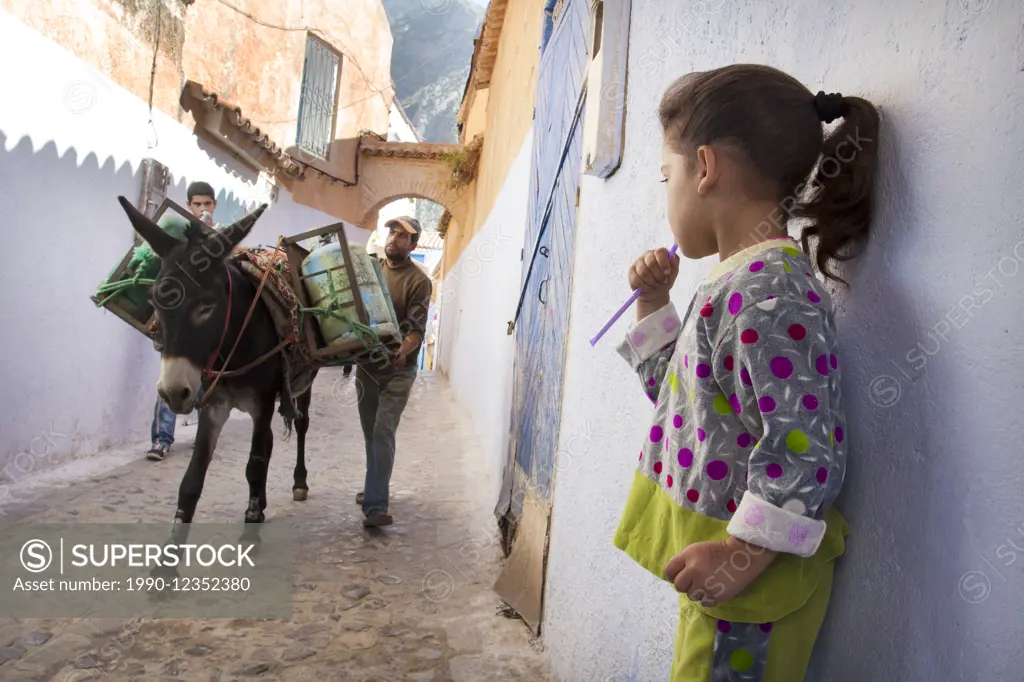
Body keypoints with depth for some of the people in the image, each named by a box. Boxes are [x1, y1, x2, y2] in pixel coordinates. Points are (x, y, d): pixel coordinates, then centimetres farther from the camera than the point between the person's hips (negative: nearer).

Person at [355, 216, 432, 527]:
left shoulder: (418, 281, -10)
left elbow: (417, 329, -17)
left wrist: (403, 351, -36)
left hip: (397, 369, -5)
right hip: (366, 364, 5)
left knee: (383, 432, -13)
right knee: (370, 432, 15)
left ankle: (376, 505, -13)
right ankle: (375, 488, 33)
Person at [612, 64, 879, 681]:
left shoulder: (767, 290, -23)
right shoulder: (740, 282, 8)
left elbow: (806, 448, -27)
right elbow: (675, 389, 21)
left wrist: (743, 557, -22)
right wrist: (654, 304, 12)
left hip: (747, 580, -9)